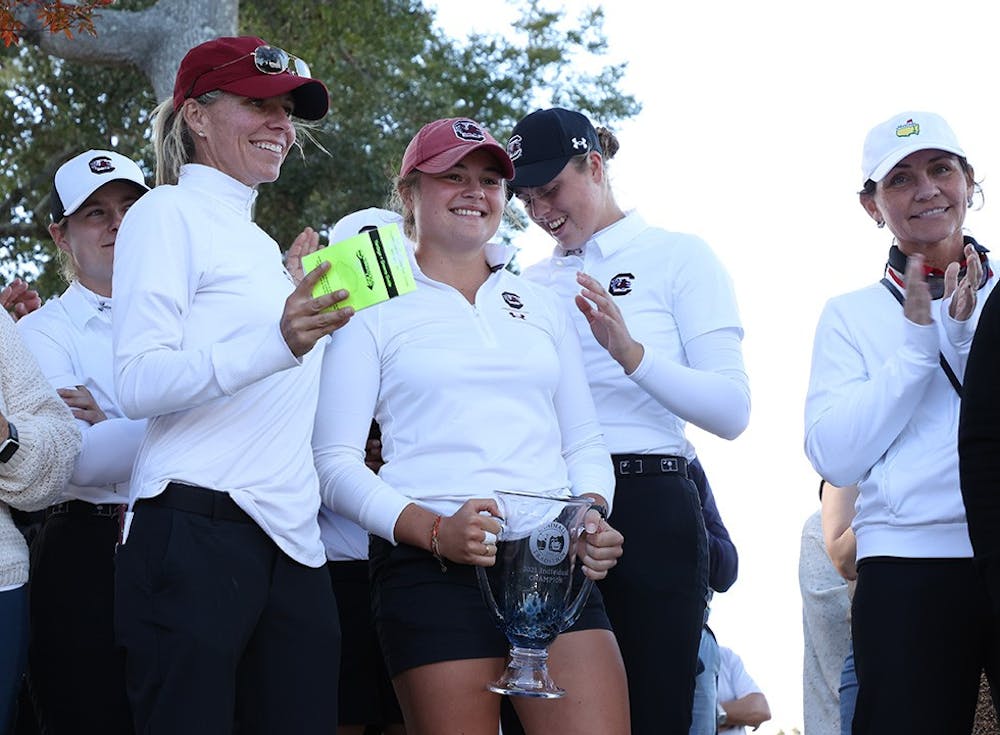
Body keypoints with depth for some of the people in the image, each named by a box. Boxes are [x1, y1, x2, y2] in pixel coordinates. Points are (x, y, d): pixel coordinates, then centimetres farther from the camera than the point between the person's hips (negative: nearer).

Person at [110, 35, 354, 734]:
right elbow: (138, 385, -15)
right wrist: (277, 343, -26)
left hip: (292, 544, 8)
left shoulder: (261, 247, 24)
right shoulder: (169, 214, 0)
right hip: (197, 534, -8)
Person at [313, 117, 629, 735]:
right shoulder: (376, 313, 8)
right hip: (432, 566, -3)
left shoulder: (542, 307, 21)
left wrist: (592, 512, -1)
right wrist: (435, 530, -14)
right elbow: (335, 462, 1)